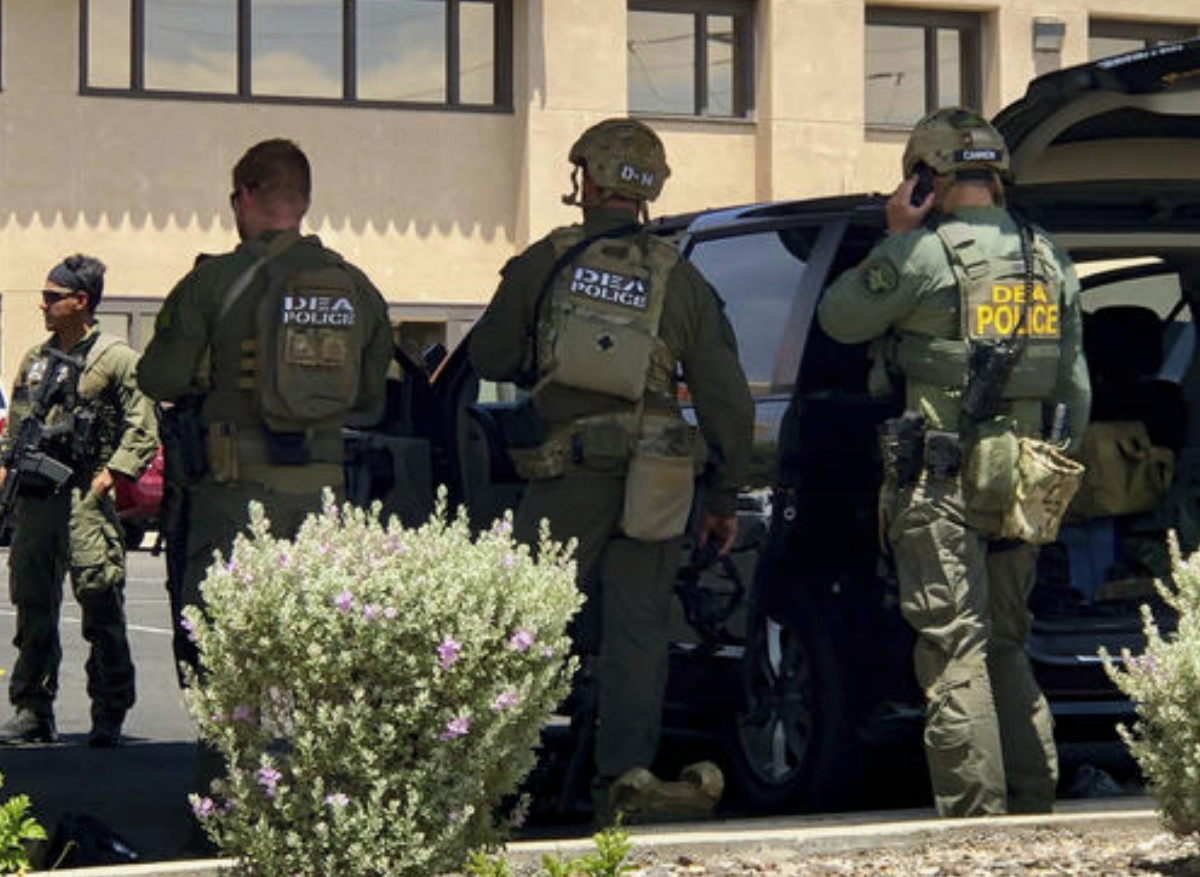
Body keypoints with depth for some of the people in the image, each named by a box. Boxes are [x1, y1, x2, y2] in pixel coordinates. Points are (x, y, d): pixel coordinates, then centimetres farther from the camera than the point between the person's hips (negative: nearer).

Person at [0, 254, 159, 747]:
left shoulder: (115, 359, -1)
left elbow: (142, 431, -4)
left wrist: (110, 475, -13)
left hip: (84, 499, -6)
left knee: (101, 609, -6)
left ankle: (109, 716, 1)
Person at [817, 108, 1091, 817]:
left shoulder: (926, 253, -10)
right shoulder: (1051, 261, 12)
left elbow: (839, 319, 2)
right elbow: (1077, 391, 16)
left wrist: (894, 239, 8)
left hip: (941, 489, -6)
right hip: (1019, 488, 6)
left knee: (955, 652, -4)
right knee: (1006, 649, 17)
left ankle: (976, 811, -6)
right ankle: (1034, 800, 17)